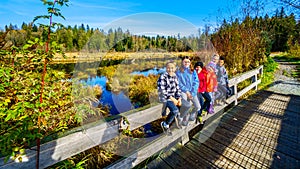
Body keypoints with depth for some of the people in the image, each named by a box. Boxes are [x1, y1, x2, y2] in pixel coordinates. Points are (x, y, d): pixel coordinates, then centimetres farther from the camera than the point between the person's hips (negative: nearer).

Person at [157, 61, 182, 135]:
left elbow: (177, 88, 9)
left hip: (174, 97, 7)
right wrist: (172, 99, -18)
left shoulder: (175, 76, 5)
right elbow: (162, 91, -20)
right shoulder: (163, 77, -16)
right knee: (175, 110, -27)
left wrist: (179, 98, -3)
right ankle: (165, 124, -2)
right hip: (165, 98, -7)